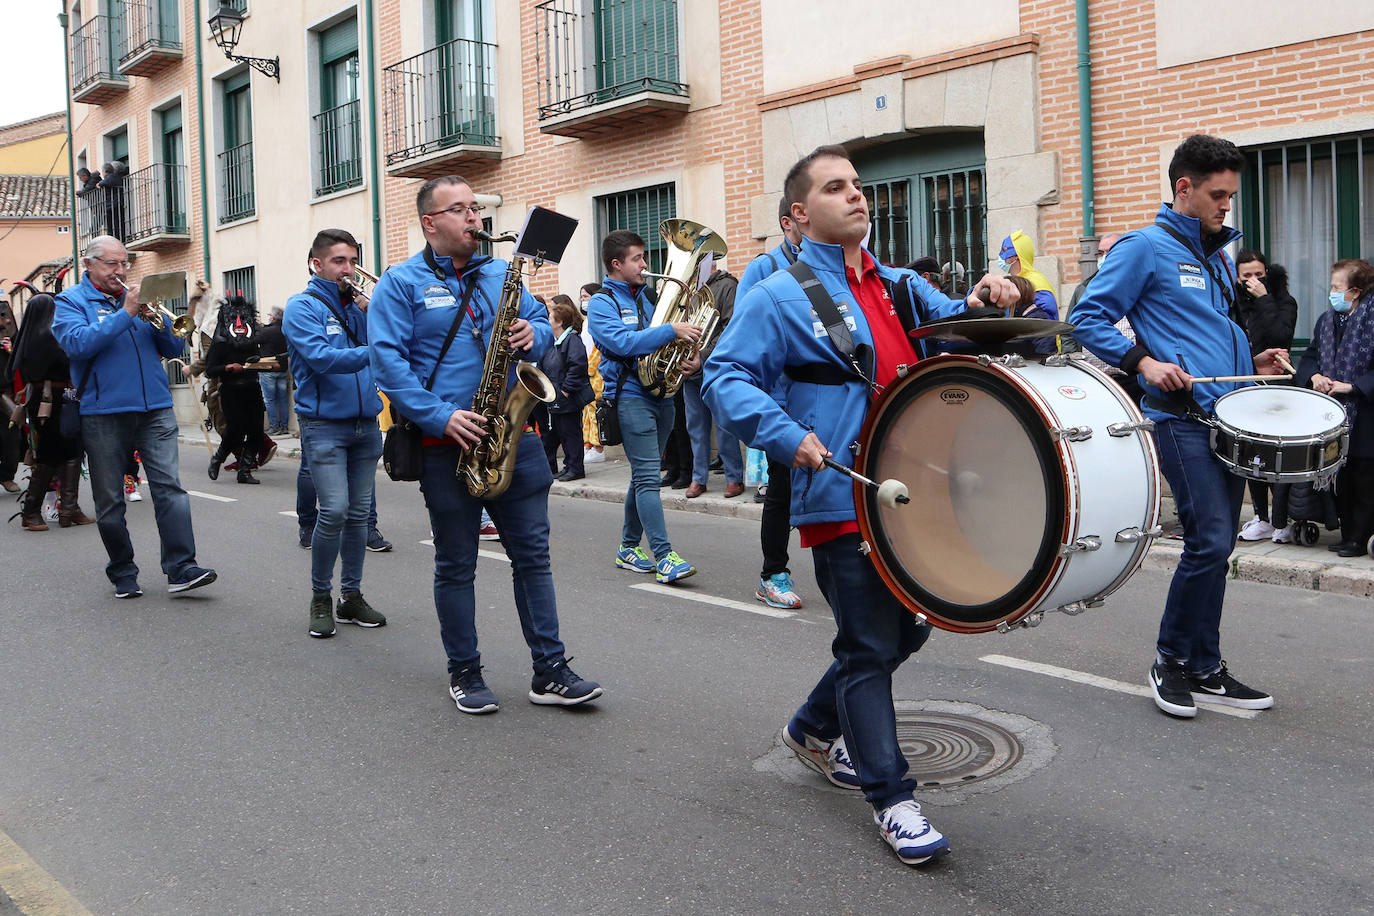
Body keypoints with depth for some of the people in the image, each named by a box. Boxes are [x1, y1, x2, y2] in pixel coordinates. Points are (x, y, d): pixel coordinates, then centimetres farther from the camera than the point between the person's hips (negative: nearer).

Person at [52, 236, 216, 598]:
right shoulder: (71, 302, 4)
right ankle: (123, 574, 17)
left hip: (155, 409, 3)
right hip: (102, 413, -2)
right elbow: (78, 343, -16)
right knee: (109, 500, 5)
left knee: (169, 487, -8)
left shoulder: (138, 297, 16)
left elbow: (173, 348, 11)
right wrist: (125, 313, -17)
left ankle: (181, 569, -10)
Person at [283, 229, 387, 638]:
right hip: (324, 423, -6)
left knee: (359, 513, 8)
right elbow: (321, 357, -19)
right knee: (334, 511, -12)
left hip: (365, 423, 6)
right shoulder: (303, 306, -4)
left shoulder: (357, 306, 14)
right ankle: (321, 598, 5)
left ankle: (351, 596, 19)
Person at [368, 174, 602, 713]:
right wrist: (441, 416, -20)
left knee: (533, 553, 4)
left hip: (511, 435, 4)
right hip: (447, 445, -4)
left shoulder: (499, 274, 14)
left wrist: (533, 334, -8)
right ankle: (464, 673, 20)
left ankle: (550, 672, 11)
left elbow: (540, 321, 18)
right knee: (456, 565, 7)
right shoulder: (401, 284, -1)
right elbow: (389, 361, -10)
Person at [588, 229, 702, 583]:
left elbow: (664, 344, 20)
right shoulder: (602, 303, -4)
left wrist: (691, 360, -1)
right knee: (648, 476, -12)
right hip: (630, 396, -7)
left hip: (661, 393, 7)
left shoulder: (647, 298, 17)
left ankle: (629, 548, 22)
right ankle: (664, 556, -15)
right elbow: (623, 342, -20)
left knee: (644, 474, 12)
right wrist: (670, 330, -24)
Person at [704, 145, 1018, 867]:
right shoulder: (780, 297, -4)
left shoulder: (899, 287, 16)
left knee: (906, 629, 18)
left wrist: (982, 302, -5)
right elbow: (726, 376, -10)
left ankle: (815, 728, 40)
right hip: (840, 497, -7)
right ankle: (891, 798, 10)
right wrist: (785, 435, -24)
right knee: (870, 646, -3)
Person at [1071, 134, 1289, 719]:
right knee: (1210, 541, -14)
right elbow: (1089, 318, -8)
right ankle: (1172, 658, 5)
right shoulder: (1146, 247, -3)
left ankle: (1204, 670, 18)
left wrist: (1253, 361, 13)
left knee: (1218, 545, 9)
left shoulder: (1218, 256, 21)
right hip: (1182, 417, -8)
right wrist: (1143, 361, -20)